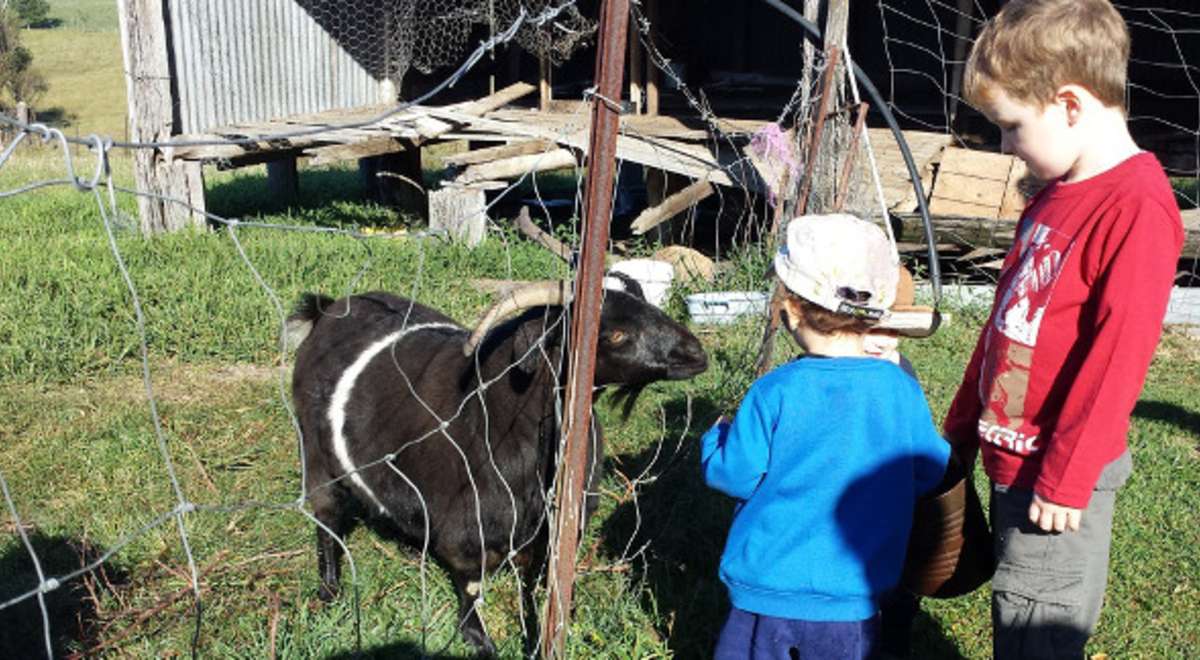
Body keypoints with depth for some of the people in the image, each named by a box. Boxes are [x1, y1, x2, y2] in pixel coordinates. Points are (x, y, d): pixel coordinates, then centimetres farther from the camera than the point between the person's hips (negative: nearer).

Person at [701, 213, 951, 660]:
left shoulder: (775, 393, -17)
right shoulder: (902, 391, -7)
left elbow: (734, 475, -10)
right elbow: (930, 473, 4)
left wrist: (718, 436, 11)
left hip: (767, 591, -2)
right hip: (852, 604, 3)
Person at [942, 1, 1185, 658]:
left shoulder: (1137, 209, -20)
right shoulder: (1056, 193, 8)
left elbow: (1117, 357, -22)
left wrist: (1065, 477, -18)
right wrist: (963, 426, 18)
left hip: (1060, 471, -8)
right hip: (1010, 456, 9)